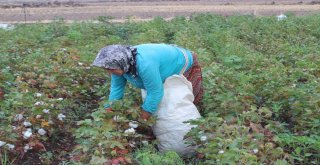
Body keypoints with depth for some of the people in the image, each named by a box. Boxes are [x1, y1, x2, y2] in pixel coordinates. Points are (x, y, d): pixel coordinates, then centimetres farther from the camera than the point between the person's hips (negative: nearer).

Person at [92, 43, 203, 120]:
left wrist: (142, 121, -33)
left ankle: (197, 78, 30)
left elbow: (155, 93, -41)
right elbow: (116, 88, -13)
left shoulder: (145, 65, -48)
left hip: (183, 62, -7)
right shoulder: (120, 62, -23)